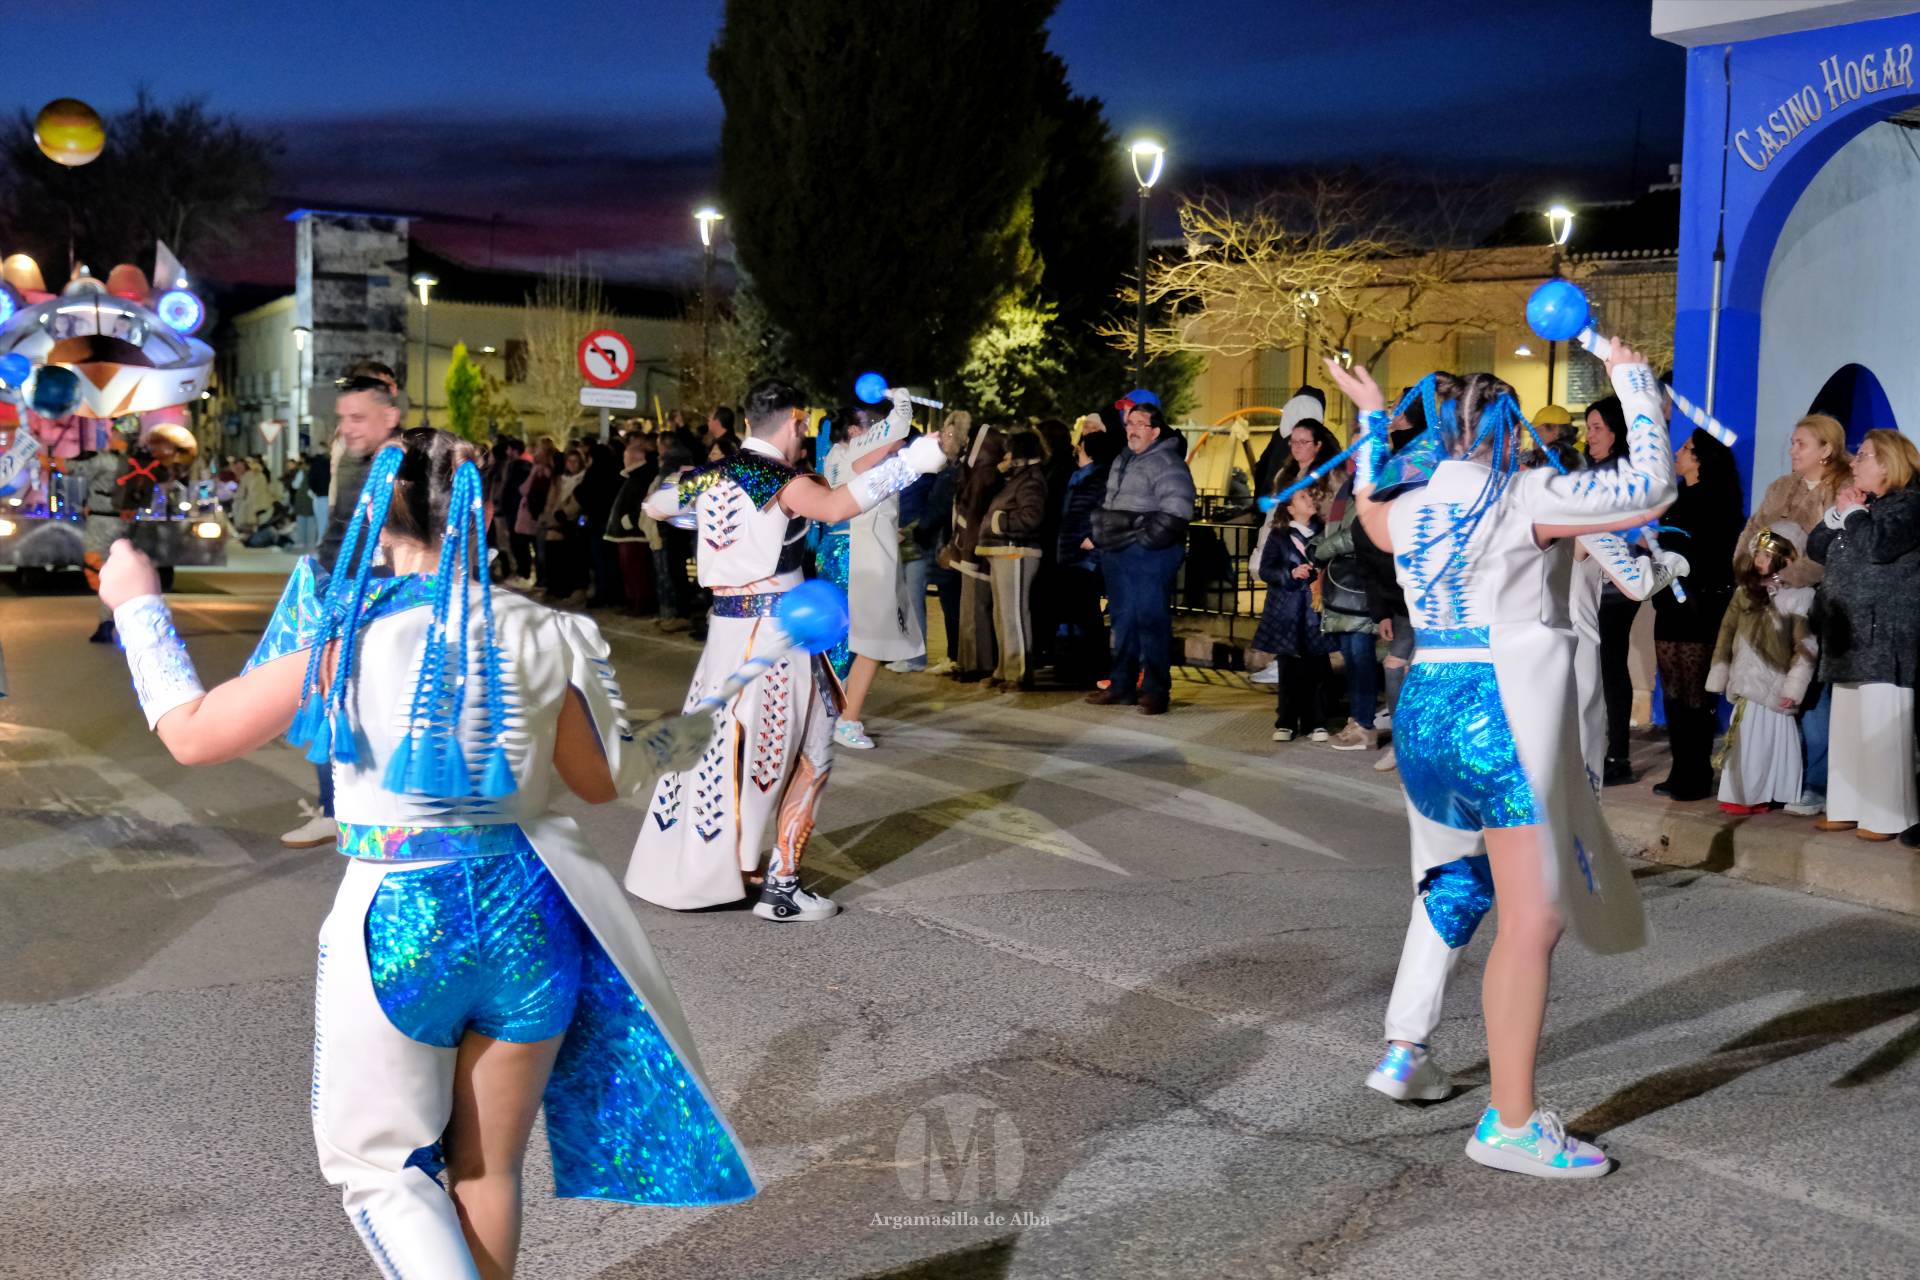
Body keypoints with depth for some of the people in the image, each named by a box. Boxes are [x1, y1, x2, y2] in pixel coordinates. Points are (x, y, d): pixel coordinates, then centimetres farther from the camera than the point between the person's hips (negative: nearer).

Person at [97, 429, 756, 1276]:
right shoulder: (537, 636, -2)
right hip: (530, 909, 3)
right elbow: (602, 781, 9)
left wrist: (137, 606, 11)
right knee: (487, 1169, 19)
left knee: (377, 1163, 16)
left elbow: (193, 733, -2)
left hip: (399, 919, -3)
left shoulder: (348, 637, -10)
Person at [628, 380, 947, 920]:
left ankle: (690, 866, 26)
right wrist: (909, 461, -28)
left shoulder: (709, 477, 8)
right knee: (807, 755, 7)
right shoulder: (778, 480, -14)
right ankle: (781, 887, 8)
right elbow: (834, 507, -32)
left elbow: (654, 504, 25)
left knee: (722, 748, 18)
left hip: (726, 628, 7)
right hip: (776, 631, -7)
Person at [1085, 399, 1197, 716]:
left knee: (1151, 621, -7)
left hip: (1150, 556, -9)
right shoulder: (1122, 461, 19)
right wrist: (1099, 536, 20)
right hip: (1117, 553, 9)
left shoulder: (1167, 463, -11)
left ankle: (1155, 690, -2)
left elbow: (1175, 512, -20)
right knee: (1123, 620, 14)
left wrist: (1145, 541, -18)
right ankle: (1122, 685, 22)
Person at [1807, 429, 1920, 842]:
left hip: (1884, 637, -9)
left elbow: (1877, 545, -24)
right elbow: (1815, 548, 17)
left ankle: (1887, 816, -8)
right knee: (1846, 726, 10)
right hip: (1849, 636, 9)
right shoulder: (1859, 504, 21)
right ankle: (1847, 808, 15)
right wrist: (1837, 513, 2)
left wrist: (1852, 511, -7)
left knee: (1881, 728, -10)